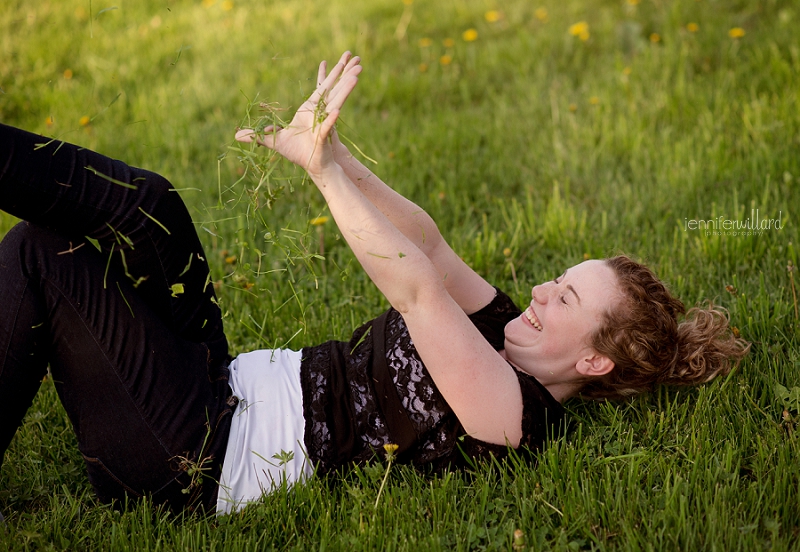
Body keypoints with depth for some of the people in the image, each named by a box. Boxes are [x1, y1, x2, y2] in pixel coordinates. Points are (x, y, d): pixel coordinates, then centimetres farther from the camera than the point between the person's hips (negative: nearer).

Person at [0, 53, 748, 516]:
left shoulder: (516, 413, -17)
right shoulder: (509, 340, 10)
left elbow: (415, 286, -28)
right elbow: (426, 241, 4)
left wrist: (322, 169, -26)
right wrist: (327, 149, -9)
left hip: (202, 461, -8)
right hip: (227, 390, 8)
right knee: (146, 204, -4)